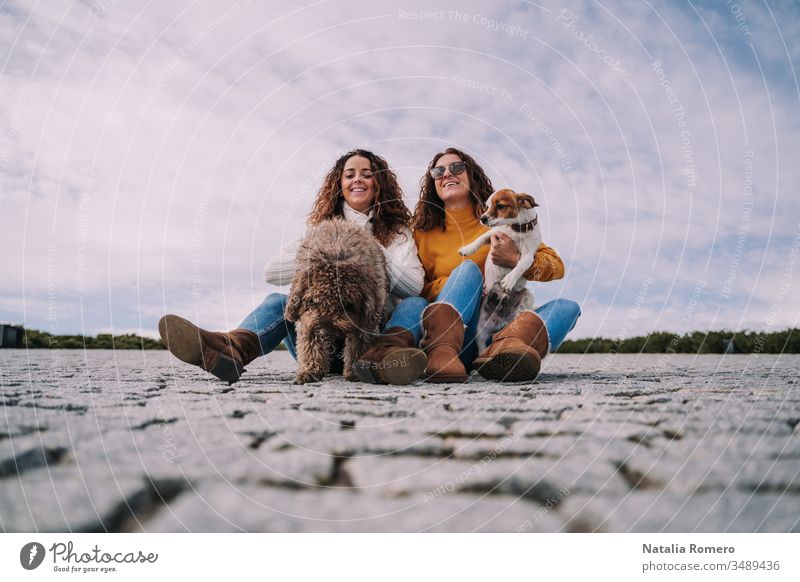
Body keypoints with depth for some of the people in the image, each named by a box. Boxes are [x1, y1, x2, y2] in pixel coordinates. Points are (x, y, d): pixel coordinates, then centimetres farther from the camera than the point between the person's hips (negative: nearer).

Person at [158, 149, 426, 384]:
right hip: (326, 340, 1)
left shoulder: (396, 231, 9)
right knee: (278, 301, -23)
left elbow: (415, 287, -9)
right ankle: (233, 350, -55)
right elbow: (271, 271, -2)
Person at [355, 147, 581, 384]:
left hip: (501, 327, 2)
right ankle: (442, 351, -52)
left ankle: (508, 346, -53)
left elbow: (556, 267, 7)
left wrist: (516, 259, -14)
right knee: (468, 268, -25)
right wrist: (456, 285, -13)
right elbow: (414, 288, 6)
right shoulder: (423, 233, 14)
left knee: (568, 307, -22)